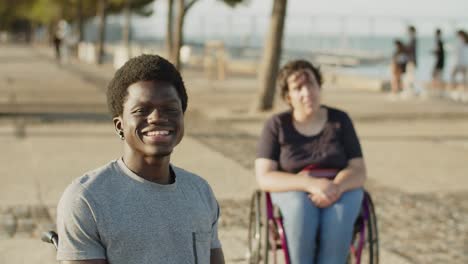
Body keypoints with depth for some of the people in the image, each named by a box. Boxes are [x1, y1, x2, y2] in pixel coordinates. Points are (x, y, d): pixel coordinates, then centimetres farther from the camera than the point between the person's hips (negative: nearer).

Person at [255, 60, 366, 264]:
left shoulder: (340, 120, 2)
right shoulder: (277, 125, -2)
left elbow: (358, 171, -2)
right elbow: (264, 178, -10)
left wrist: (335, 188, -25)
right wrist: (311, 184, -26)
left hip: (339, 192, 1)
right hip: (294, 192, -1)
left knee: (338, 215, -35)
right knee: (301, 208, -37)